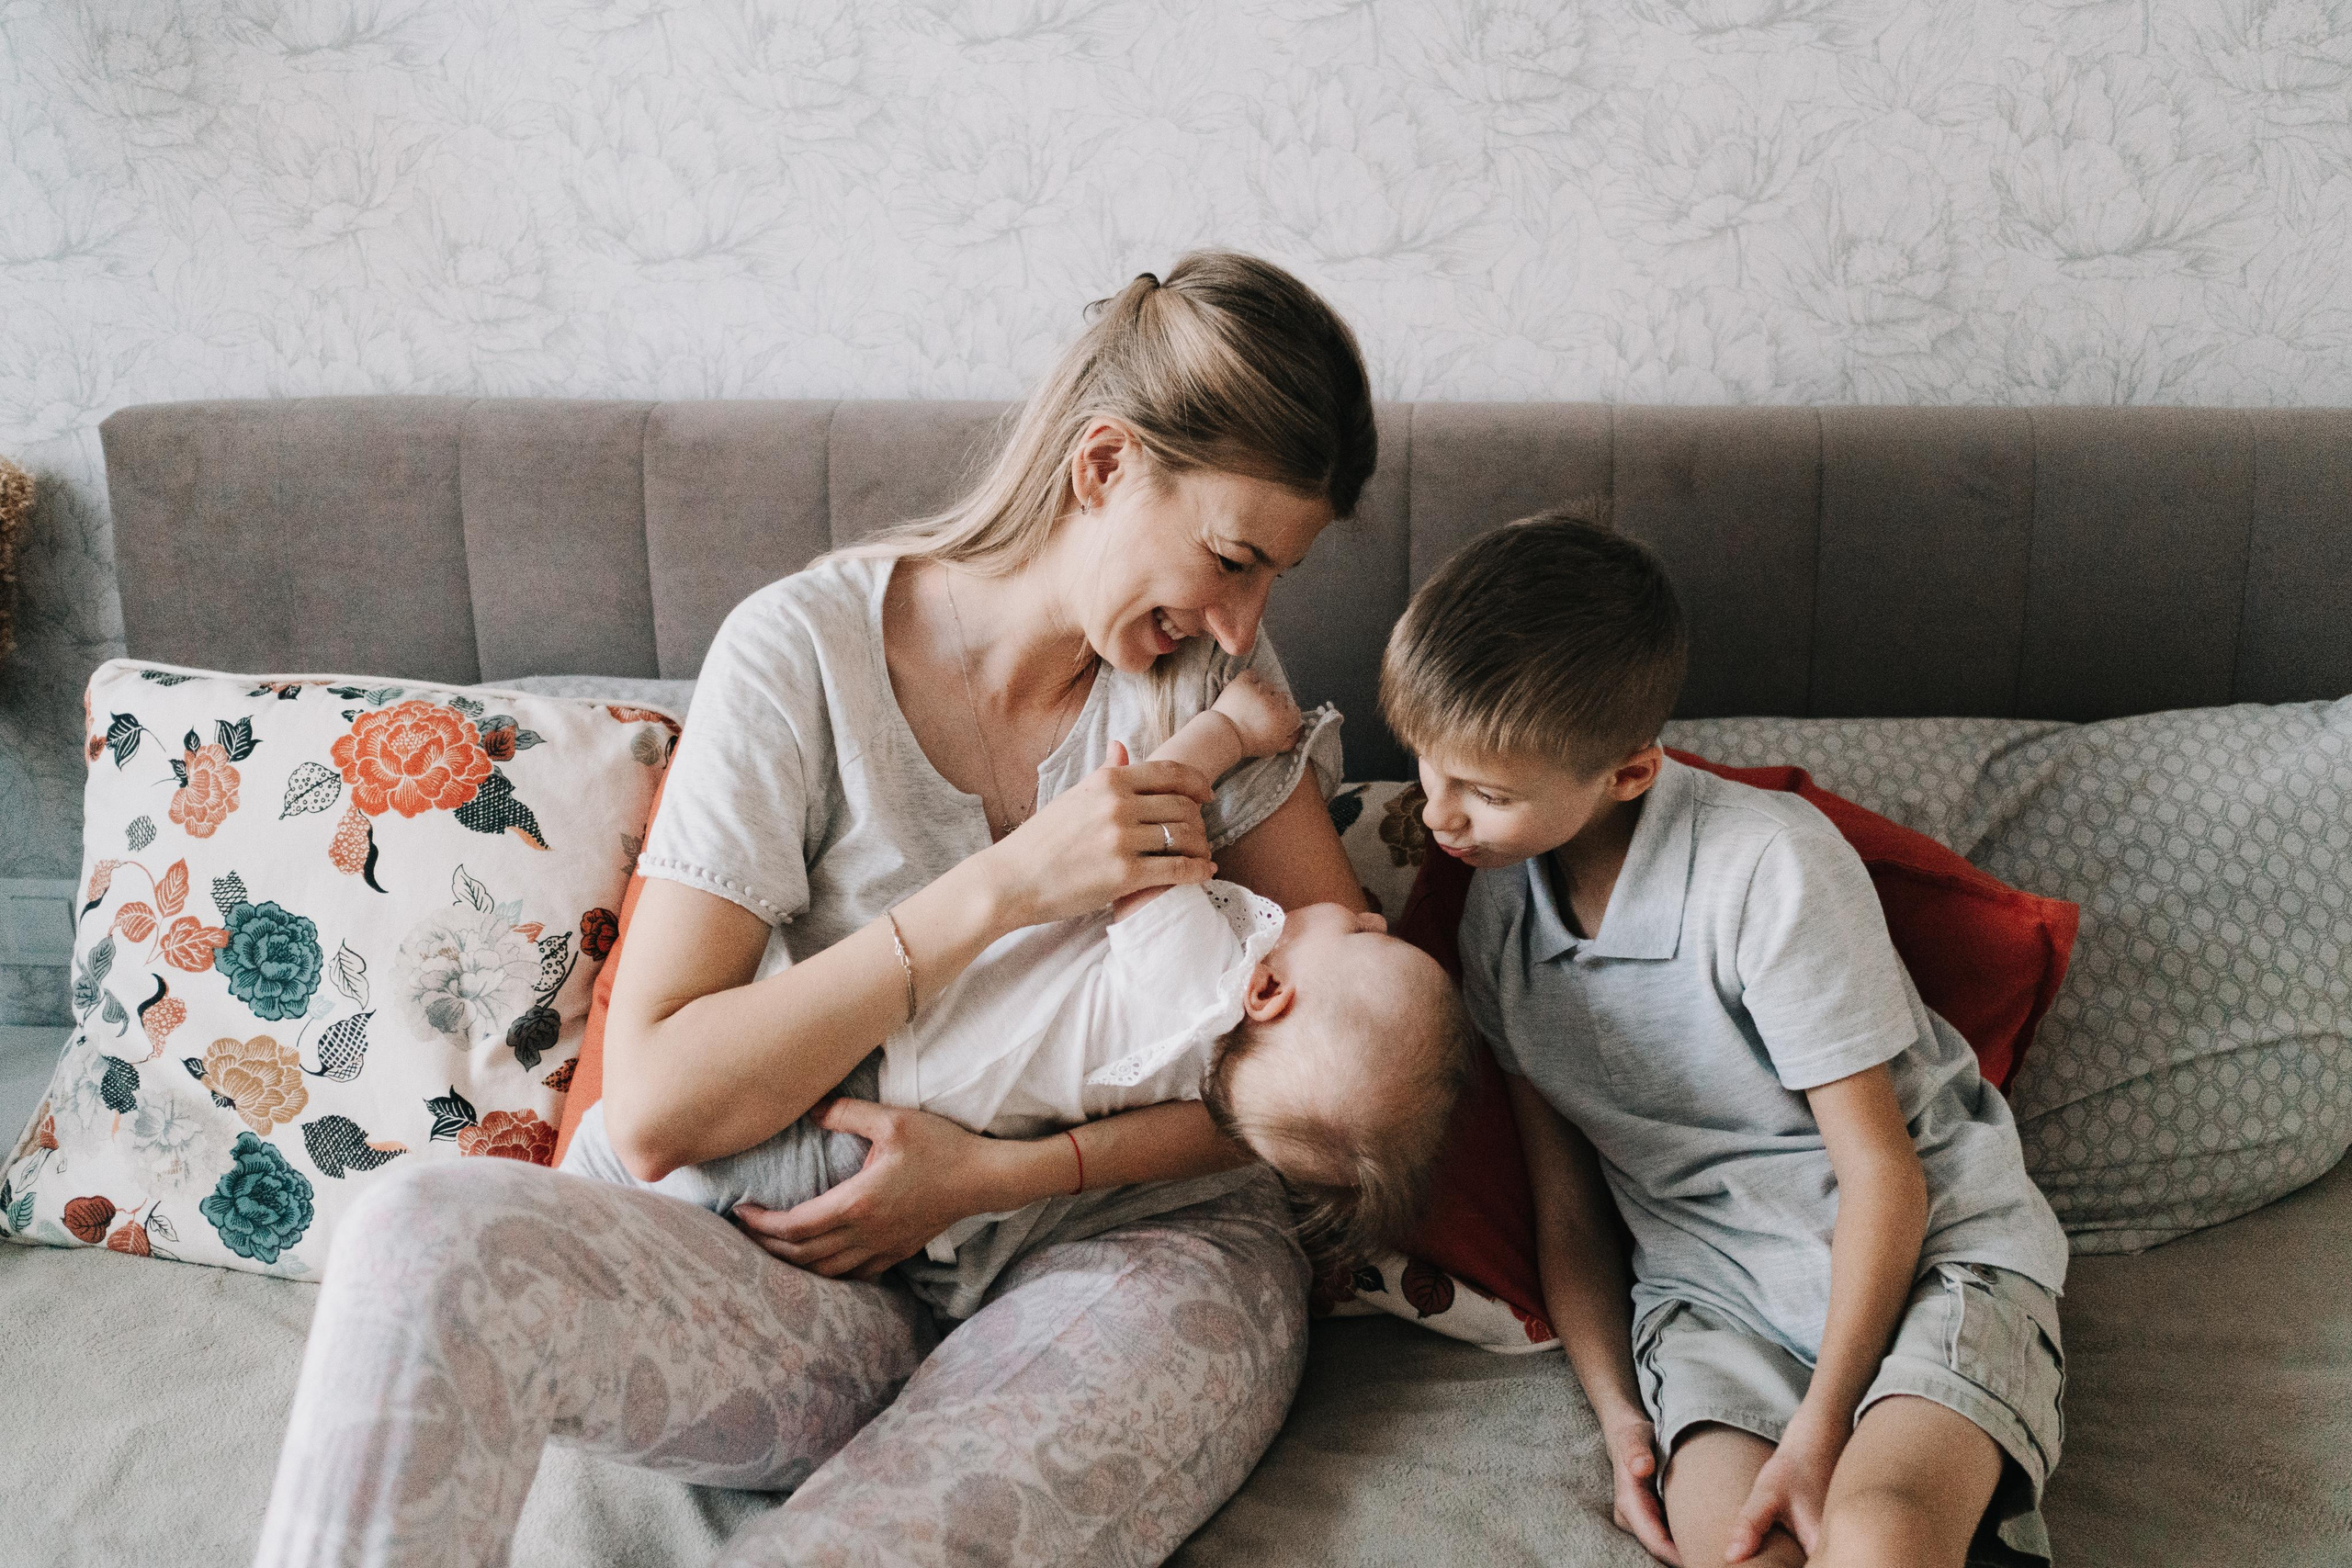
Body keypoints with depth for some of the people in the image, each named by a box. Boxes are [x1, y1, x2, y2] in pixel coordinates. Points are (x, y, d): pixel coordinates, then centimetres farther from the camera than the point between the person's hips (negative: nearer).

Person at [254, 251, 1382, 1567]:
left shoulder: (1211, 666, 0)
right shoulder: (805, 651, -7)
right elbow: (655, 1108, -14)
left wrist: (996, 1171, -13)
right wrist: (1002, 887, -22)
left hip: (1144, 1247, 0)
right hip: (841, 1283, 0)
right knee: (428, 1237, -28)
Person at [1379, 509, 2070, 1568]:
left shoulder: (1769, 866, -18)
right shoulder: (1497, 910, 1)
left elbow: (1881, 1172, -13)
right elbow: (1564, 1202, 7)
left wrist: (1820, 1431, -14)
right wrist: (1620, 1414, -4)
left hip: (1936, 1252, -3)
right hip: (1712, 1290, 4)